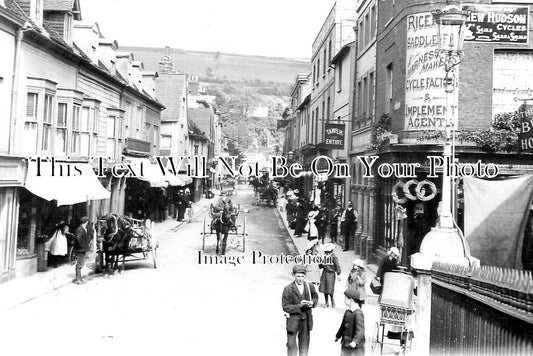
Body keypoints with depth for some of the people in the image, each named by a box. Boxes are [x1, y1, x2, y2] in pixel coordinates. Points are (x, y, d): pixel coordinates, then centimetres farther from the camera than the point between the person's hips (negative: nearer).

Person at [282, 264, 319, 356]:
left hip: (306, 319, 3)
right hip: (293, 319, -3)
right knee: (291, 344, 5)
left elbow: (315, 297, 12)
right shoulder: (288, 289, -15)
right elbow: (285, 307, -14)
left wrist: (312, 303, -11)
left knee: (304, 343, 18)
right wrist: (299, 306, -25)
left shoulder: (310, 286, -5)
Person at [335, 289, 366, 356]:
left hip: (356, 347, -8)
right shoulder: (347, 311, 7)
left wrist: (355, 341, -42)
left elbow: (360, 330, -28)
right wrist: (338, 335, 34)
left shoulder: (358, 313, -20)